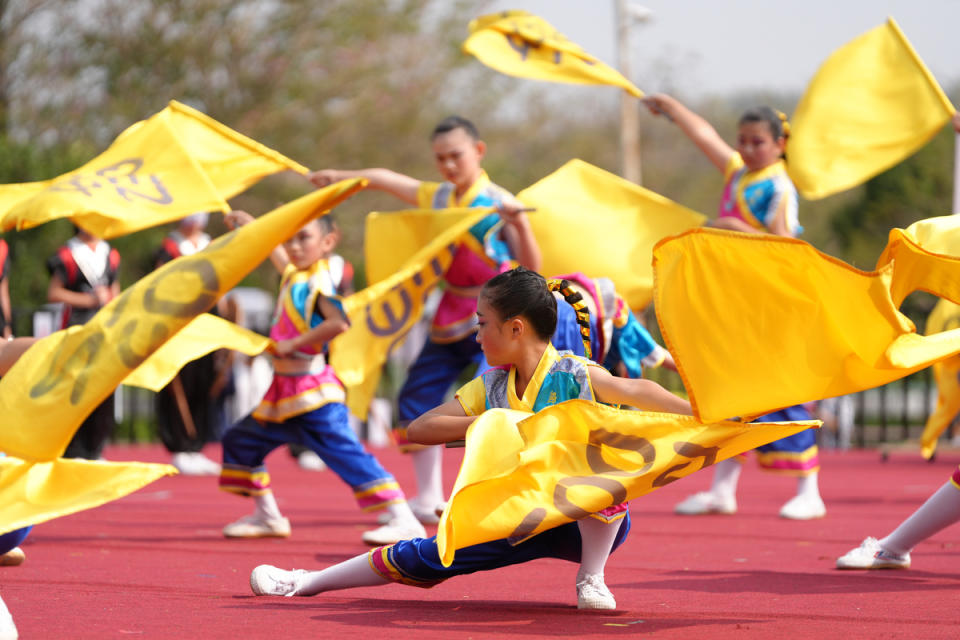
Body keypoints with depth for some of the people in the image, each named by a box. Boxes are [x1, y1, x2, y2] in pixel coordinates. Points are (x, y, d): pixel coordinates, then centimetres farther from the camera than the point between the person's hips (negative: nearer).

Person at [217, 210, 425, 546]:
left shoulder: (319, 282, -15)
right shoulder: (293, 274, 11)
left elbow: (338, 322, -32)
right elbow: (275, 250, 33)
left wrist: (293, 344, -25)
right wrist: (248, 223, 31)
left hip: (314, 393, -10)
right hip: (284, 393, 10)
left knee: (345, 452, -18)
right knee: (239, 440, 18)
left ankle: (403, 519, -21)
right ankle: (266, 516, 28)